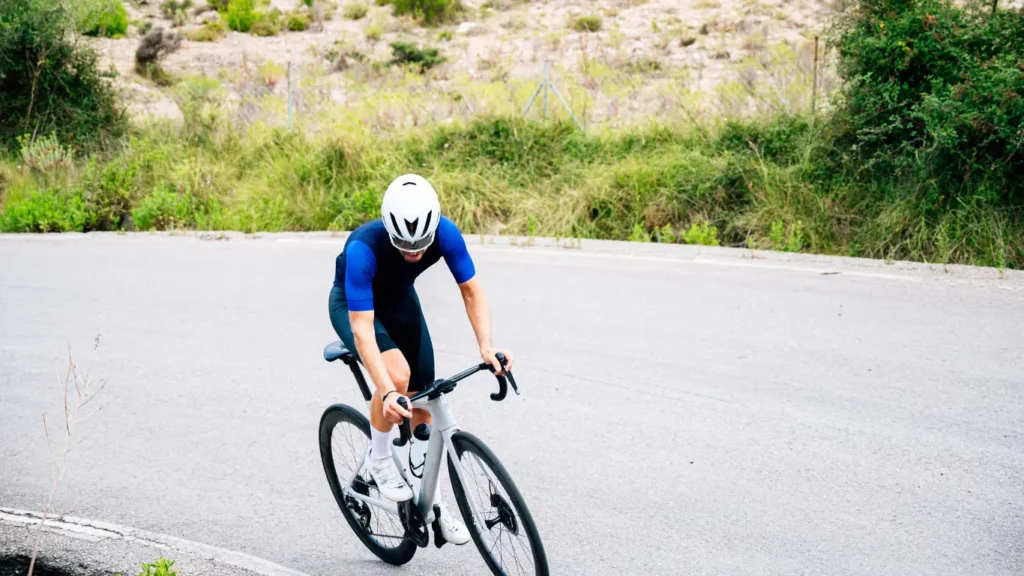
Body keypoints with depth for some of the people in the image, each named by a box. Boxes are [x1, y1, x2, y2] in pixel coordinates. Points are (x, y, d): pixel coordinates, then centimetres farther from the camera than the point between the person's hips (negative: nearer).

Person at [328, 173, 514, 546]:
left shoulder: (445, 233, -30)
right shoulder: (363, 248, -41)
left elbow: (471, 291, -19)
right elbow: (362, 329, -43)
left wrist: (486, 346, -34)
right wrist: (387, 393, -53)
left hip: (400, 300, 4)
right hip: (354, 306, -4)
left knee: (423, 401, 1)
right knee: (397, 374, -32)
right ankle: (380, 461, -6)